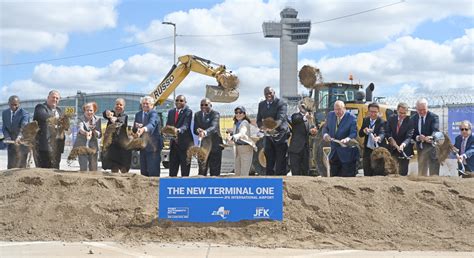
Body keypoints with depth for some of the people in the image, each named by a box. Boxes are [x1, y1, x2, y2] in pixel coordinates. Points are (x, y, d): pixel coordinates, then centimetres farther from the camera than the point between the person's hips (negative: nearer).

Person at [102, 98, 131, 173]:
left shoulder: (124, 116, 1)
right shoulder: (112, 113, 9)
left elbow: (121, 121, -24)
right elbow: (105, 113, -15)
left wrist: (114, 119, -49)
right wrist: (108, 113, -41)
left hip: (122, 144, -2)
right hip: (112, 144, 3)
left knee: (123, 168, -3)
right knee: (114, 168, 5)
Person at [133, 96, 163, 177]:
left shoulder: (154, 114, -10)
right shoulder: (138, 114, 13)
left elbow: (151, 124, -32)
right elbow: (134, 130, 15)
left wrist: (143, 129, -52)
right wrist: (136, 127, -9)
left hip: (153, 146, -7)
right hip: (143, 146, 7)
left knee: (153, 171, -8)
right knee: (143, 171, 10)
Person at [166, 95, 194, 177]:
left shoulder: (188, 112, -6)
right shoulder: (171, 112, 13)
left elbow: (186, 125, -20)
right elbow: (167, 125, 11)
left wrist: (178, 130, -41)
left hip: (184, 143, -5)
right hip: (174, 143, 6)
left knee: (185, 169, -1)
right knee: (172, 168, 8)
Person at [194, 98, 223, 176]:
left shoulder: (215, 114, -8)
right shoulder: (197, 114, 7)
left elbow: (214, 127, -26)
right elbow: (195, 130, 5)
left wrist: (205, 132, -47)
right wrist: (198, 131, -20)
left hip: (214, 145, -3)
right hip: (203, 146, 4)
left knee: (215, 171, 1)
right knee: (202, 170, 3)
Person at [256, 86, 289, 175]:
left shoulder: (281, 104, -8)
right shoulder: (261, 104, 11)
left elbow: (280, 118, -23)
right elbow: (258, 120, 8)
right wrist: (263, 127, -16)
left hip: (280, 137, -5)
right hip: (268, 137, 5)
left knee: (280, 164, -6)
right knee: (269, 164, 8)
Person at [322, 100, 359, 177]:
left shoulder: (352, 118, -12)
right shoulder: (330, 115, 5)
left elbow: (354, 133, -17)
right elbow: (325, 128, 11)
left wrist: (347, 139, -38)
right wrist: (325, 134, -13)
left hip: (347, 153, -5)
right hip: (334, 152, 5)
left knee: (348, 176, -3)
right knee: (334, 176, 9)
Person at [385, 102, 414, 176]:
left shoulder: (410, 121, -13)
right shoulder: (392, 118, -1)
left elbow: (409, 137, -21)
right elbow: (387, 132, 4)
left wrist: (403, 144, -39)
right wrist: (390, 138, -16)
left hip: (404, 150, -3)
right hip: (392, 149, 3)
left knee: (403, 173, -1)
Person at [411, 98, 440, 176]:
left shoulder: (433, 117, -8)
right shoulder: (413, 118, 6)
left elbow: (435, 130, -22)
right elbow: (412, 134, 2)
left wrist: (431, 137, -45)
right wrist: (418, 138, -21)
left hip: (432, 149, -5)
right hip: (420, 149, 5)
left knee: (433, 174, -5)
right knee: (421, 174, 11)